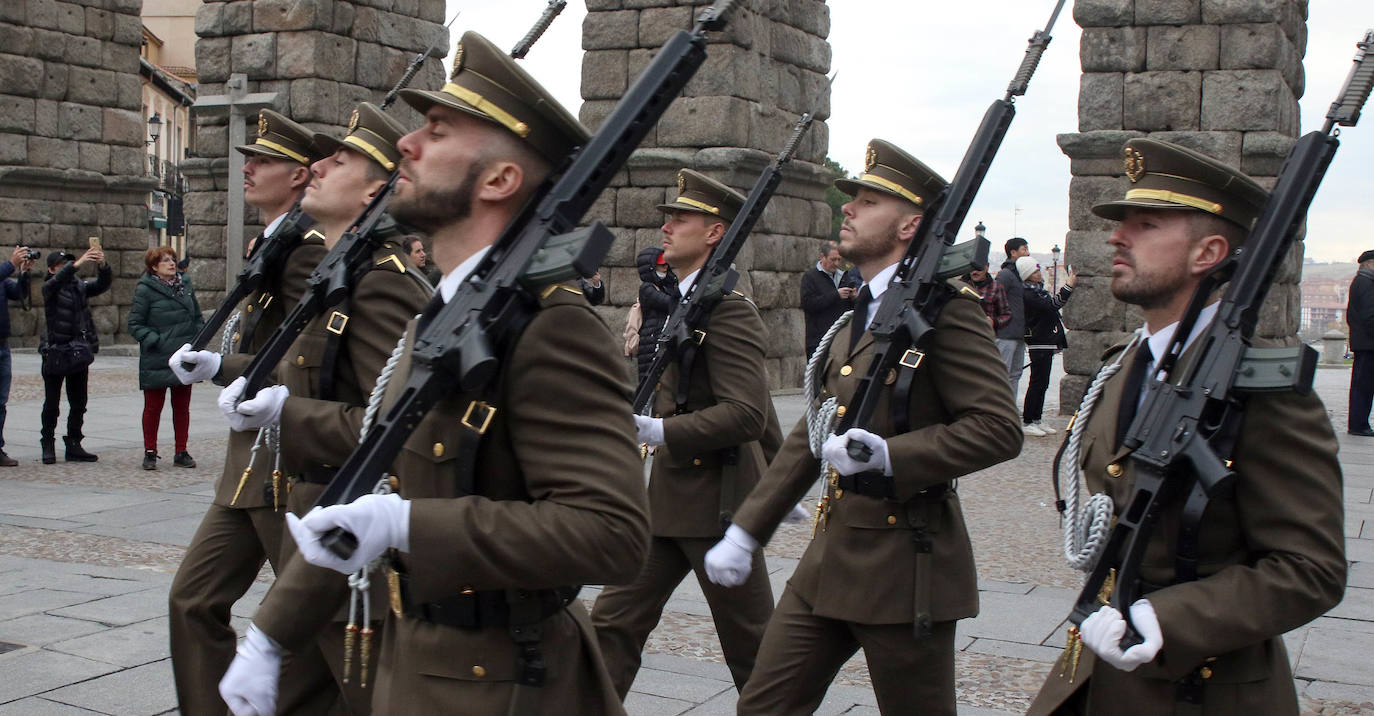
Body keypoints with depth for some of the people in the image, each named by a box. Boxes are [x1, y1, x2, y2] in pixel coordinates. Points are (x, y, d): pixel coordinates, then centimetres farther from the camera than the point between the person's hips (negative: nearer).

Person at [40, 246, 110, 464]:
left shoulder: (80, 286, 8)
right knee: (51, 404, 2)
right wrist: (77, 264, -40)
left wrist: (102, 265, -27)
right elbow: (58, 280, -26)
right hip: (55, 353, -4)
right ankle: (48, 446, 12)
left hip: (79, 354, 4)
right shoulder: (48, 288, -4)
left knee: (78, 403, 7)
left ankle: (74, 446, 14)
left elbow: (102, 285, -7)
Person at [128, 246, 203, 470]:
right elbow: (135, 325, -6)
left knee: (182, 407, 9)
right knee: (153, 407, 4)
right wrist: (154, 341, -16)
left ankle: (181, 452, 18)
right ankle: (150, 453, 15)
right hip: (156, 360, -4)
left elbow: (198, 318, 18)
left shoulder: (186, 284, 9)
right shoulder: (145, 289, -6)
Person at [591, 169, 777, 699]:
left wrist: (662, 432, -27)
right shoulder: (685, 301, 14)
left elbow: (746, 414, -25)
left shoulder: (727, 308, -17)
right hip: (669, 496, 10)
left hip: (716, 501, -9)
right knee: (614, 620, 7)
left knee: (751, 643, 6)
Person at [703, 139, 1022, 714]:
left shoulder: (942, 307, -12)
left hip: (904, 562, -8)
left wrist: (889, 455, -26)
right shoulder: (855, 315, 16)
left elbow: (999, 428, -18)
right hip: (830, 558, 8)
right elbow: (811, 435, 19)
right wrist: (745, 531, 16)